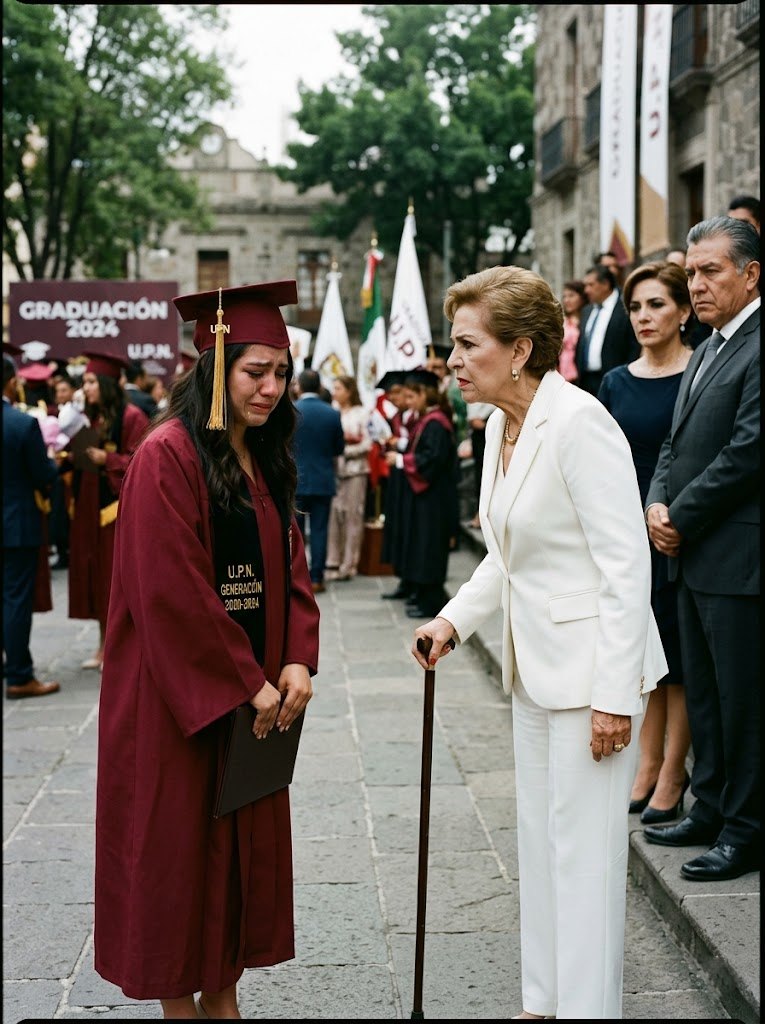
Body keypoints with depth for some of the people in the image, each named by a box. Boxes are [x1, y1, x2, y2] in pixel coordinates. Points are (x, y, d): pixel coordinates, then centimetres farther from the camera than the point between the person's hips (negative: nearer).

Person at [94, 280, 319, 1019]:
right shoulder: (168, 455, -15)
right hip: (178, 699, -7)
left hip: (252, 692, 8)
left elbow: (289, 567, 10)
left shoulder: (264, 459, 9)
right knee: (178, 845, 5)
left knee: (243, 841, 13)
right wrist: (244, 684, -17)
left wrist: (297, 660, -6)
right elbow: (170, 591, -20)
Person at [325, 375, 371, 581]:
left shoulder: (361, 414, 1)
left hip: (355, 468, -3)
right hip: (333, 468, 3)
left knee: (353, 515, -1)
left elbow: (367, 444, -2)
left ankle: (349, 564, 3)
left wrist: (346, 449, -11)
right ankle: (333, 562, 4)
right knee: (334, 514, -1)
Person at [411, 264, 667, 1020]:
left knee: (584, 851, -2)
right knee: (539, 840, 18)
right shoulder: (502, 425, 7)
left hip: (592, 665, -10)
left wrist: (614, 696, -23)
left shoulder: (578, 423, -20)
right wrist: (455, 618, 5)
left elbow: (627, 566, -22)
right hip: (535, 664, 10)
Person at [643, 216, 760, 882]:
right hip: (694, 554, 10)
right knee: (704, 693, 17)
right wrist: (657, 505, 2)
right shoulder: (708, 349, 16)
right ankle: (711, 810, 28)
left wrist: (681, 518, -12)